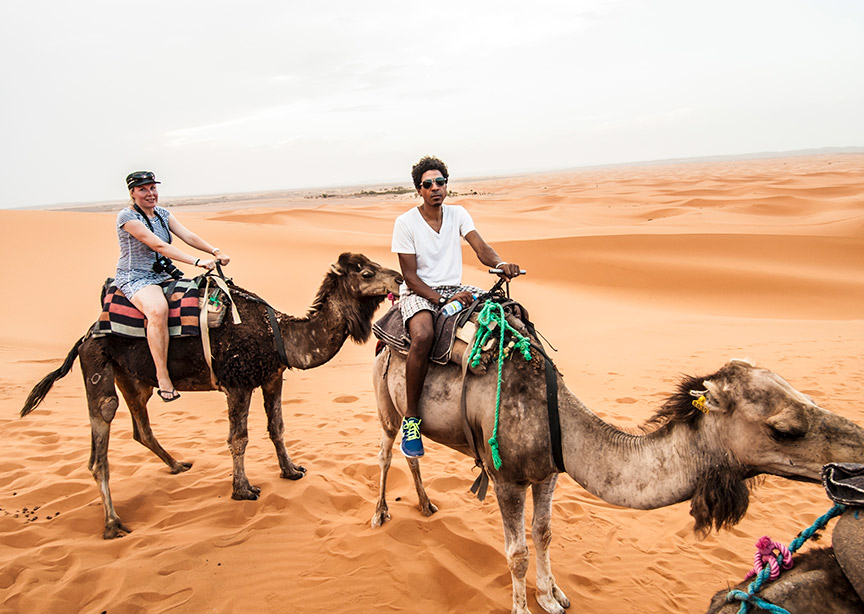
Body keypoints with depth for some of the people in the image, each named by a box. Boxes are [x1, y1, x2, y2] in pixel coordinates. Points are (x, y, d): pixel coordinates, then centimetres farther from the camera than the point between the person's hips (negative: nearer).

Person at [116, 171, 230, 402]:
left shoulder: (162, 213, 11)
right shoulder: (127, 217, -13)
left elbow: (188, 236, 0)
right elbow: (158, 246, -23)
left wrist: (215, 251, -17)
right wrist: (197, 261, -30)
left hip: (162, 275, 8)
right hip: (135, 279, -8)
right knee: (158, 310, -37)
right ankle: (162, 376, -32)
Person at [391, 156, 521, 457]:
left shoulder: (458, 214, 6)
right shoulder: (406, 222, -7)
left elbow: (481, 248, -7)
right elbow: (410, 275, -10)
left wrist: (501, 264, -30)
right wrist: (443, 300, -23)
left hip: (454, 288, 5)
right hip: (418, 292, -5)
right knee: (423, 336, -37)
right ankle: (411, 418, -23)